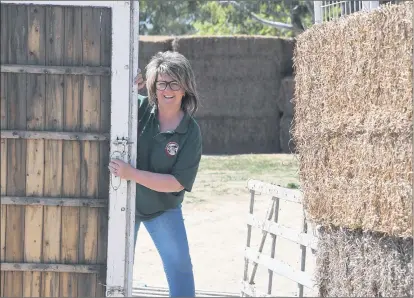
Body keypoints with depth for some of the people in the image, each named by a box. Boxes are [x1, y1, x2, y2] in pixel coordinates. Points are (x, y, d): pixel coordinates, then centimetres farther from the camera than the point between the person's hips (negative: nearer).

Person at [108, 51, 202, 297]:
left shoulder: (191, 132, -18)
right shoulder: (137, 108, -16)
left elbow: (177, 183, -22)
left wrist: (132, 173, -31)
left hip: (163, 208, -1)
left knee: (180, 267, 1)